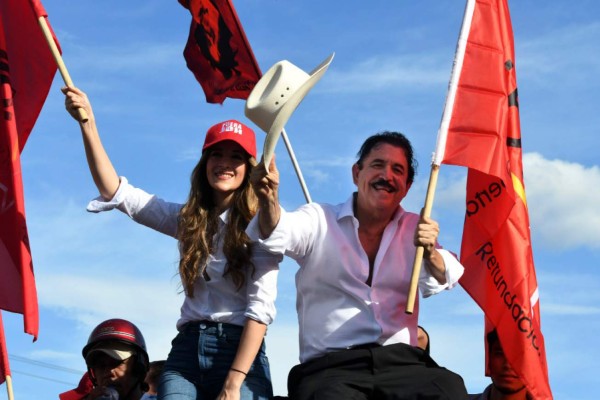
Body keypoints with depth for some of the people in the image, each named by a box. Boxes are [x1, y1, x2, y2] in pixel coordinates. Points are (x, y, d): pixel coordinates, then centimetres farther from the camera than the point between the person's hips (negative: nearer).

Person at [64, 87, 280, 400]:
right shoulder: (187, 220, 14)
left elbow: (261, 307, -10)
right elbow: (115, 192, 10)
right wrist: (88, 124, 0)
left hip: (239, 352, -4)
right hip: (187, 350, 4)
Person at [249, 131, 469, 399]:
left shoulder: (415, 228, 16)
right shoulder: (319, 220, 9)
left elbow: (439, 281, -3)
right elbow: (278, 234, -13)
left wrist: (430, 254, -26)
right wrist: (269, 200, -36)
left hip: (400, 361, 3)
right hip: (330, 367, -2)